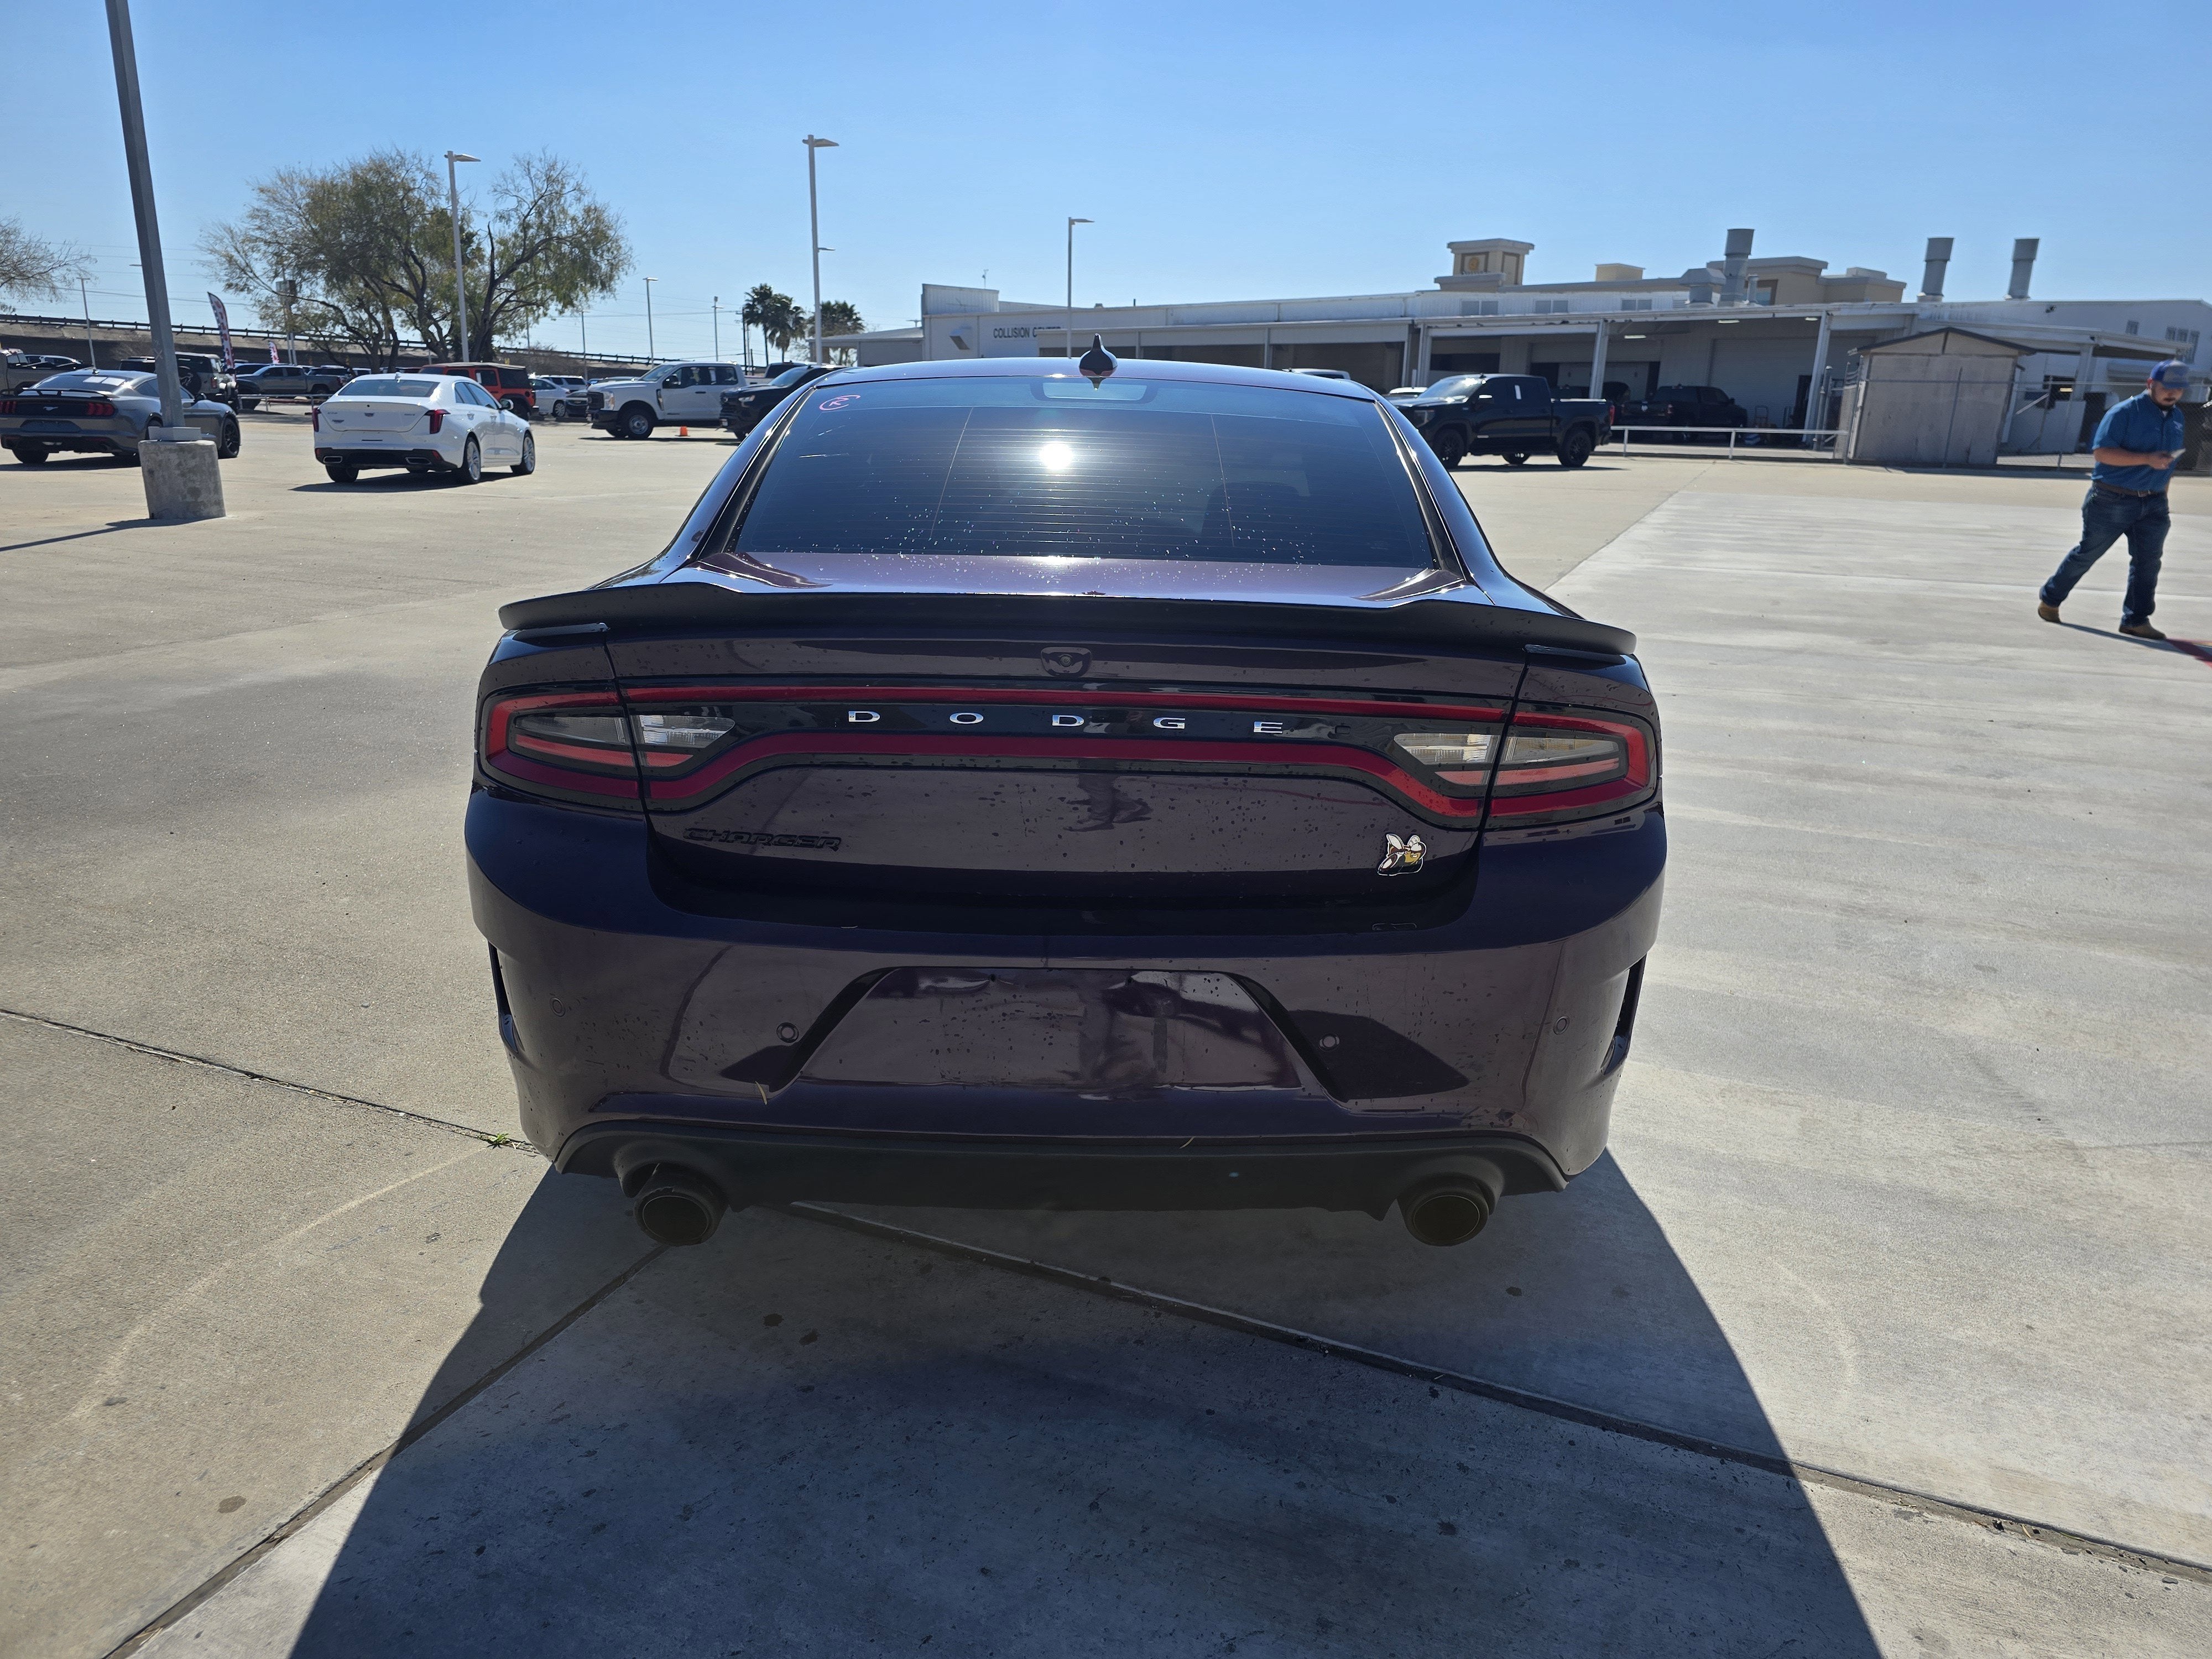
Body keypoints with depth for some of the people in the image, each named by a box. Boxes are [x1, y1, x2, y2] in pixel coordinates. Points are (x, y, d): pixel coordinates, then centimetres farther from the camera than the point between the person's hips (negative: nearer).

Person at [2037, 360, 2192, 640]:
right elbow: (2103, 451, -19)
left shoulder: (2176, 417, 13)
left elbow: (2170, 461, 22)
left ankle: (2135, 620, 3)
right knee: (2087, 554, 5)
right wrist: (2147, 459, -25)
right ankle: (2050, 599, 22)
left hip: (2153, 504, 6)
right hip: (2113, 500, -6)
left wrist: (2162, 494, 18)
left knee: (2149, 560, -1)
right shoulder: (2125, 412, -11)